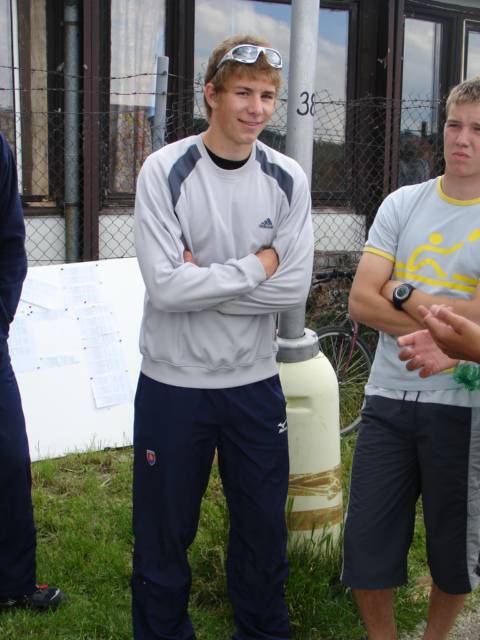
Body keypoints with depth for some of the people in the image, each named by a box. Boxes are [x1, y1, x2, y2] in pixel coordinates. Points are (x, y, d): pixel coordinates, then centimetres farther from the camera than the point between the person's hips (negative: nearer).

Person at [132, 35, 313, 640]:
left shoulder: (287, 180, 0)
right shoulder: (165, 171, -10)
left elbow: (294, 288, -9)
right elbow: (164, 286, -20)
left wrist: (204, 280, -15)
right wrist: (257, 265, -13)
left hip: (254, 381, 3)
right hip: (173, 384, -2)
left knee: (264, 527, 16)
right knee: (164, 534, 11)